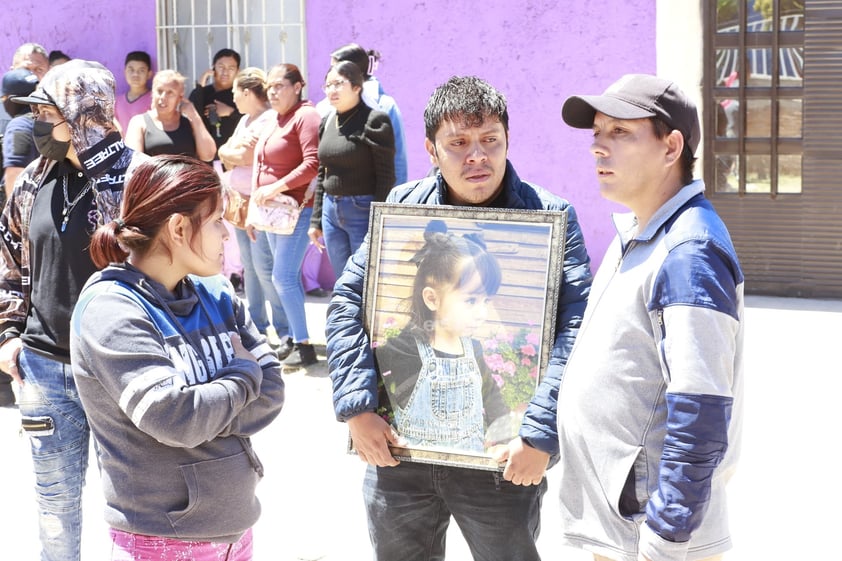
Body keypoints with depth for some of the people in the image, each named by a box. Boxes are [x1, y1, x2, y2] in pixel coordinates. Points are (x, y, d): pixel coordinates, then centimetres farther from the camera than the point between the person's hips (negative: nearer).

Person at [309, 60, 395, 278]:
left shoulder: (374, 121, -8)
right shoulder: (327, 122, 12)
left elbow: (386, 176, -12)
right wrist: (316, 219, 14)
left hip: (363, 211, -7)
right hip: (331, 210, 7)